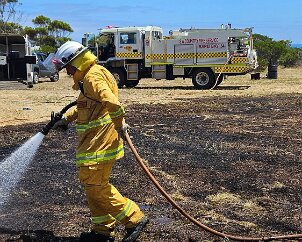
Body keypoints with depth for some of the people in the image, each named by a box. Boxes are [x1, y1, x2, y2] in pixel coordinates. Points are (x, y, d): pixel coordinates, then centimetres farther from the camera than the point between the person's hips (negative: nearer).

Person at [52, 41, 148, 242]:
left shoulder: (93, 77, -16)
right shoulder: (87, 78, 19)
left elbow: (113, 103, -30)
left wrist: (120, 126, -18)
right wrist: (66, 119, 30)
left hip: (101, 142, -11)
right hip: (95, 143, 11)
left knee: (96, 185, -6)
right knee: (94, 184, 15)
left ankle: (135, 219, 2)